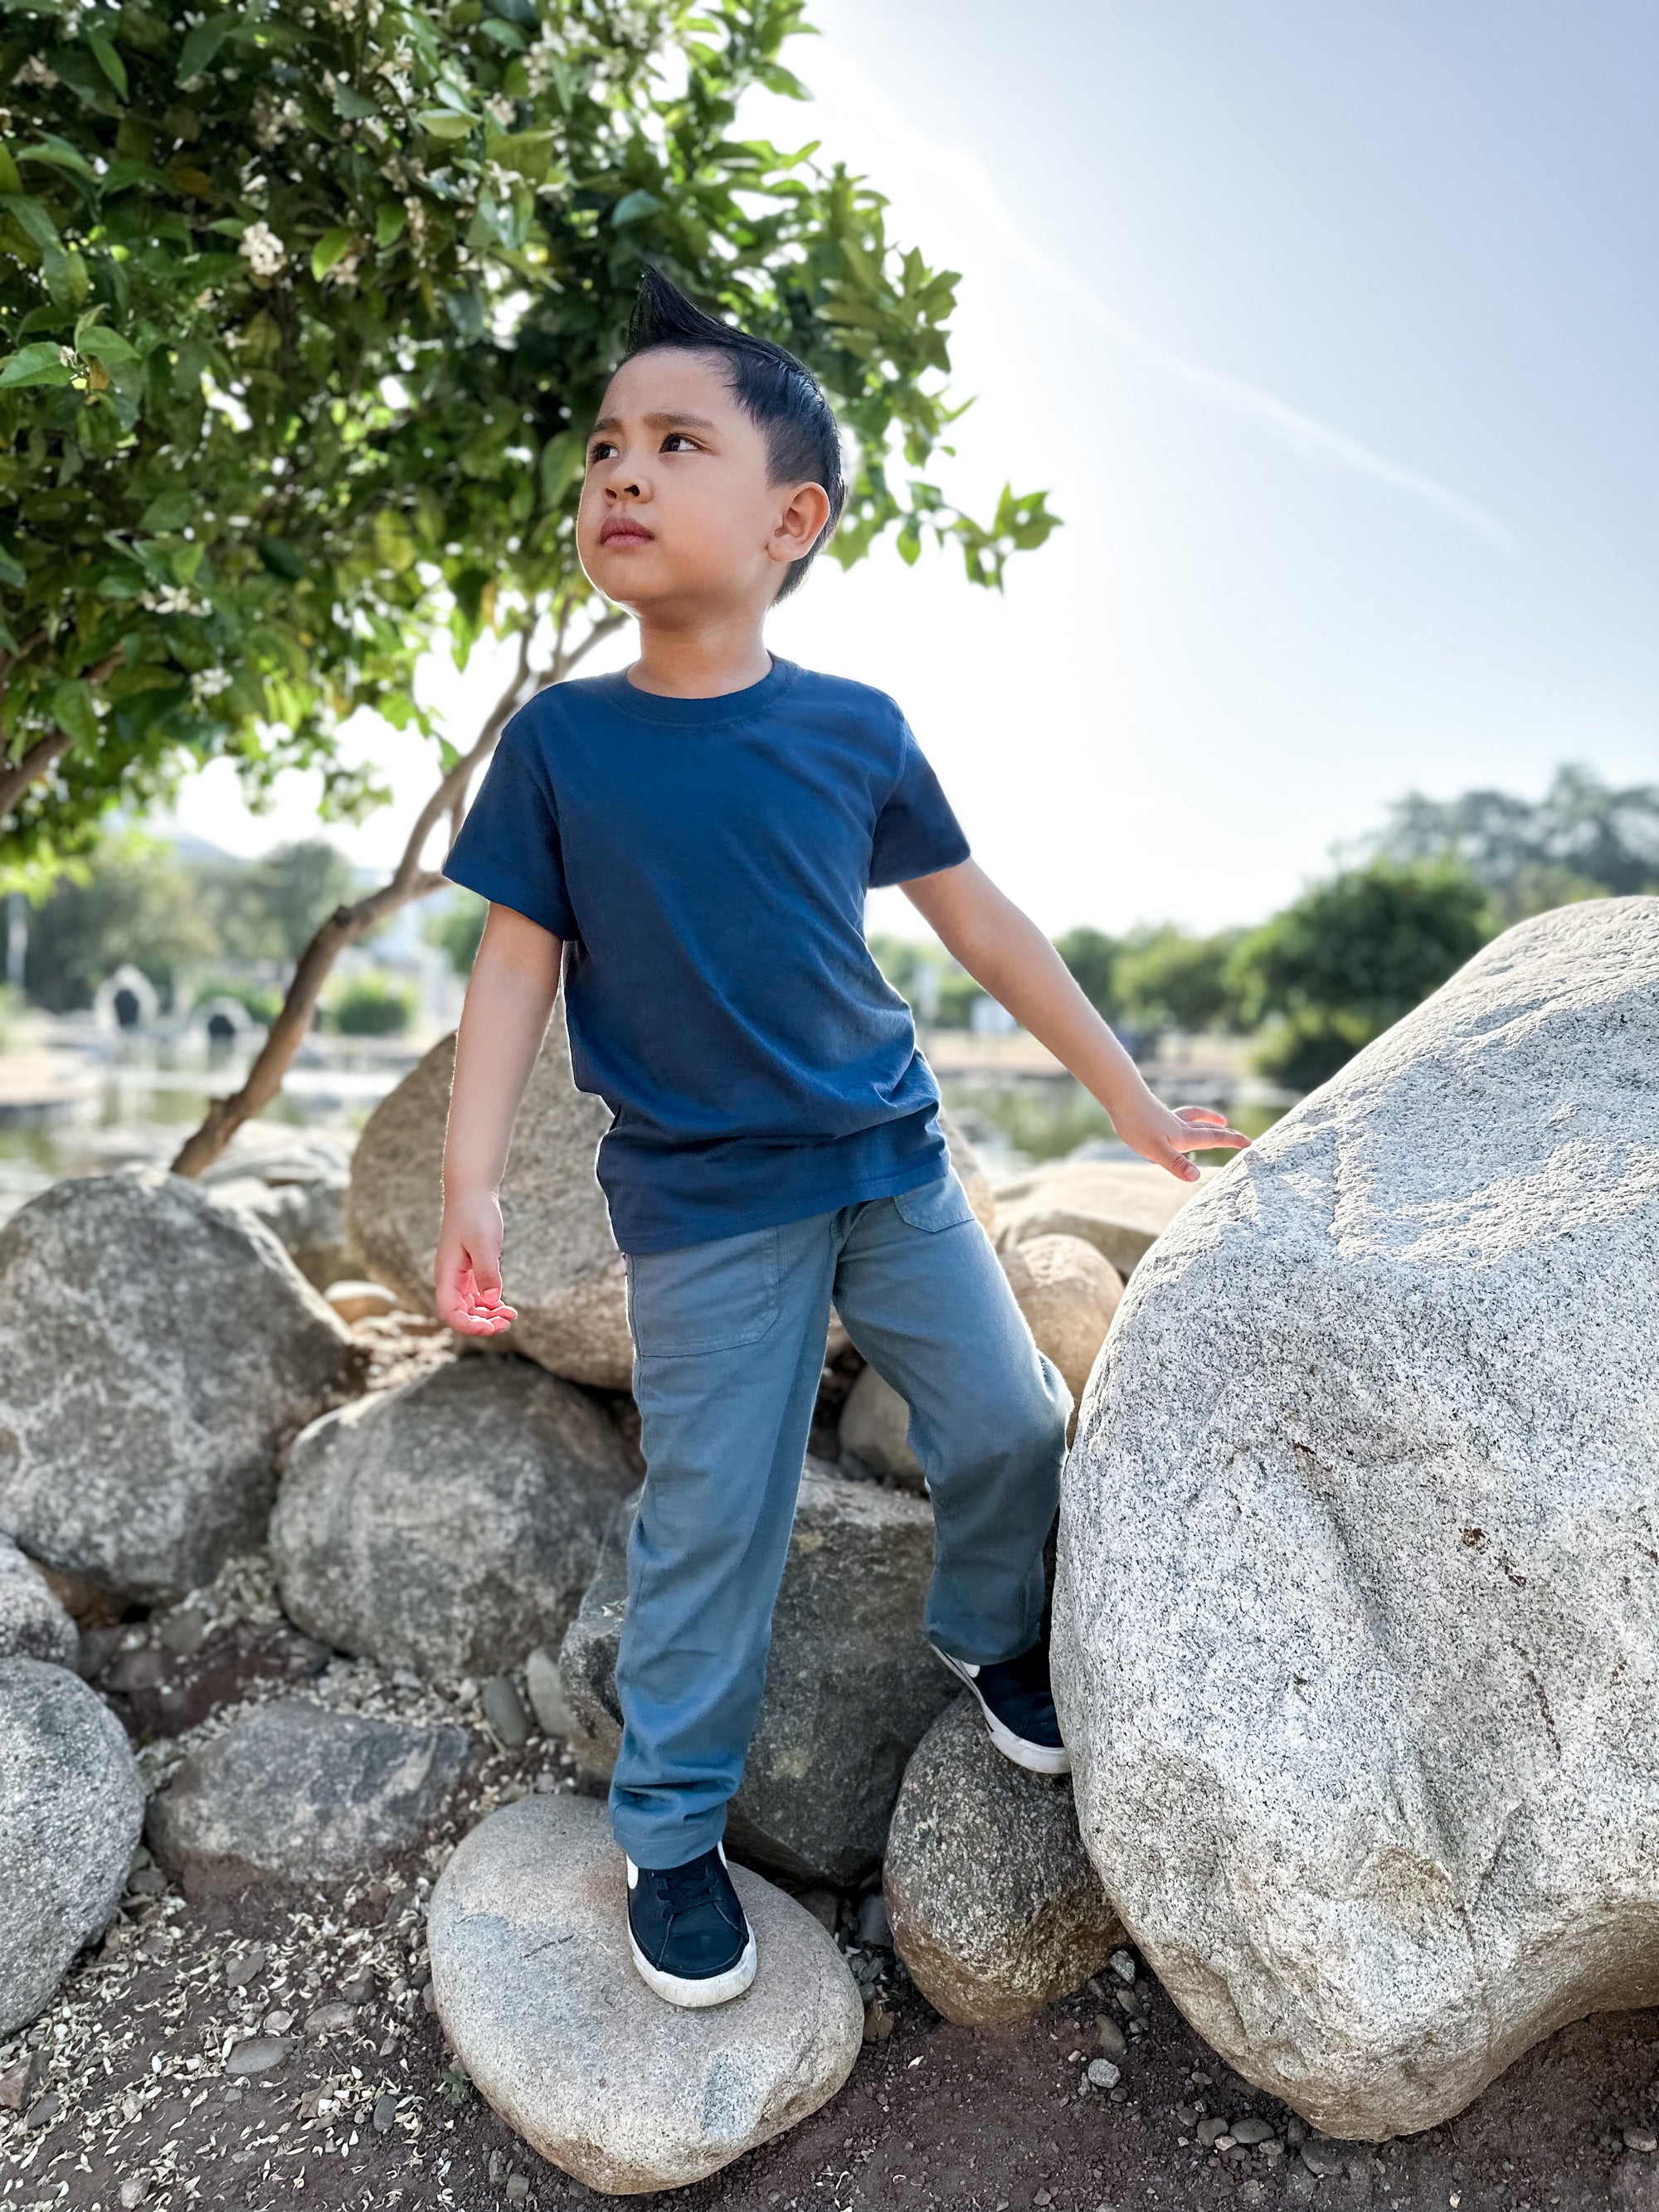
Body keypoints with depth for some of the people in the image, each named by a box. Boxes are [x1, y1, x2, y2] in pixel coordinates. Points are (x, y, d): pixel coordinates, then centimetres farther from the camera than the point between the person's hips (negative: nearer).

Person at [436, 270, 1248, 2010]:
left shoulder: (855, 729, -1)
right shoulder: (559, 739, -4)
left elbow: (978, 919, 6)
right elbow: (517, 963, -2)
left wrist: (1129, 1096, 10)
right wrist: (469, 1186, -12)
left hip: (893, 1161, 3)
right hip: (701, 1208, -2)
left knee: (1015, 1427, 10)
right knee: (712, 1524, 2)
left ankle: (988, 1635, 41)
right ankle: (669, 1830, 25)